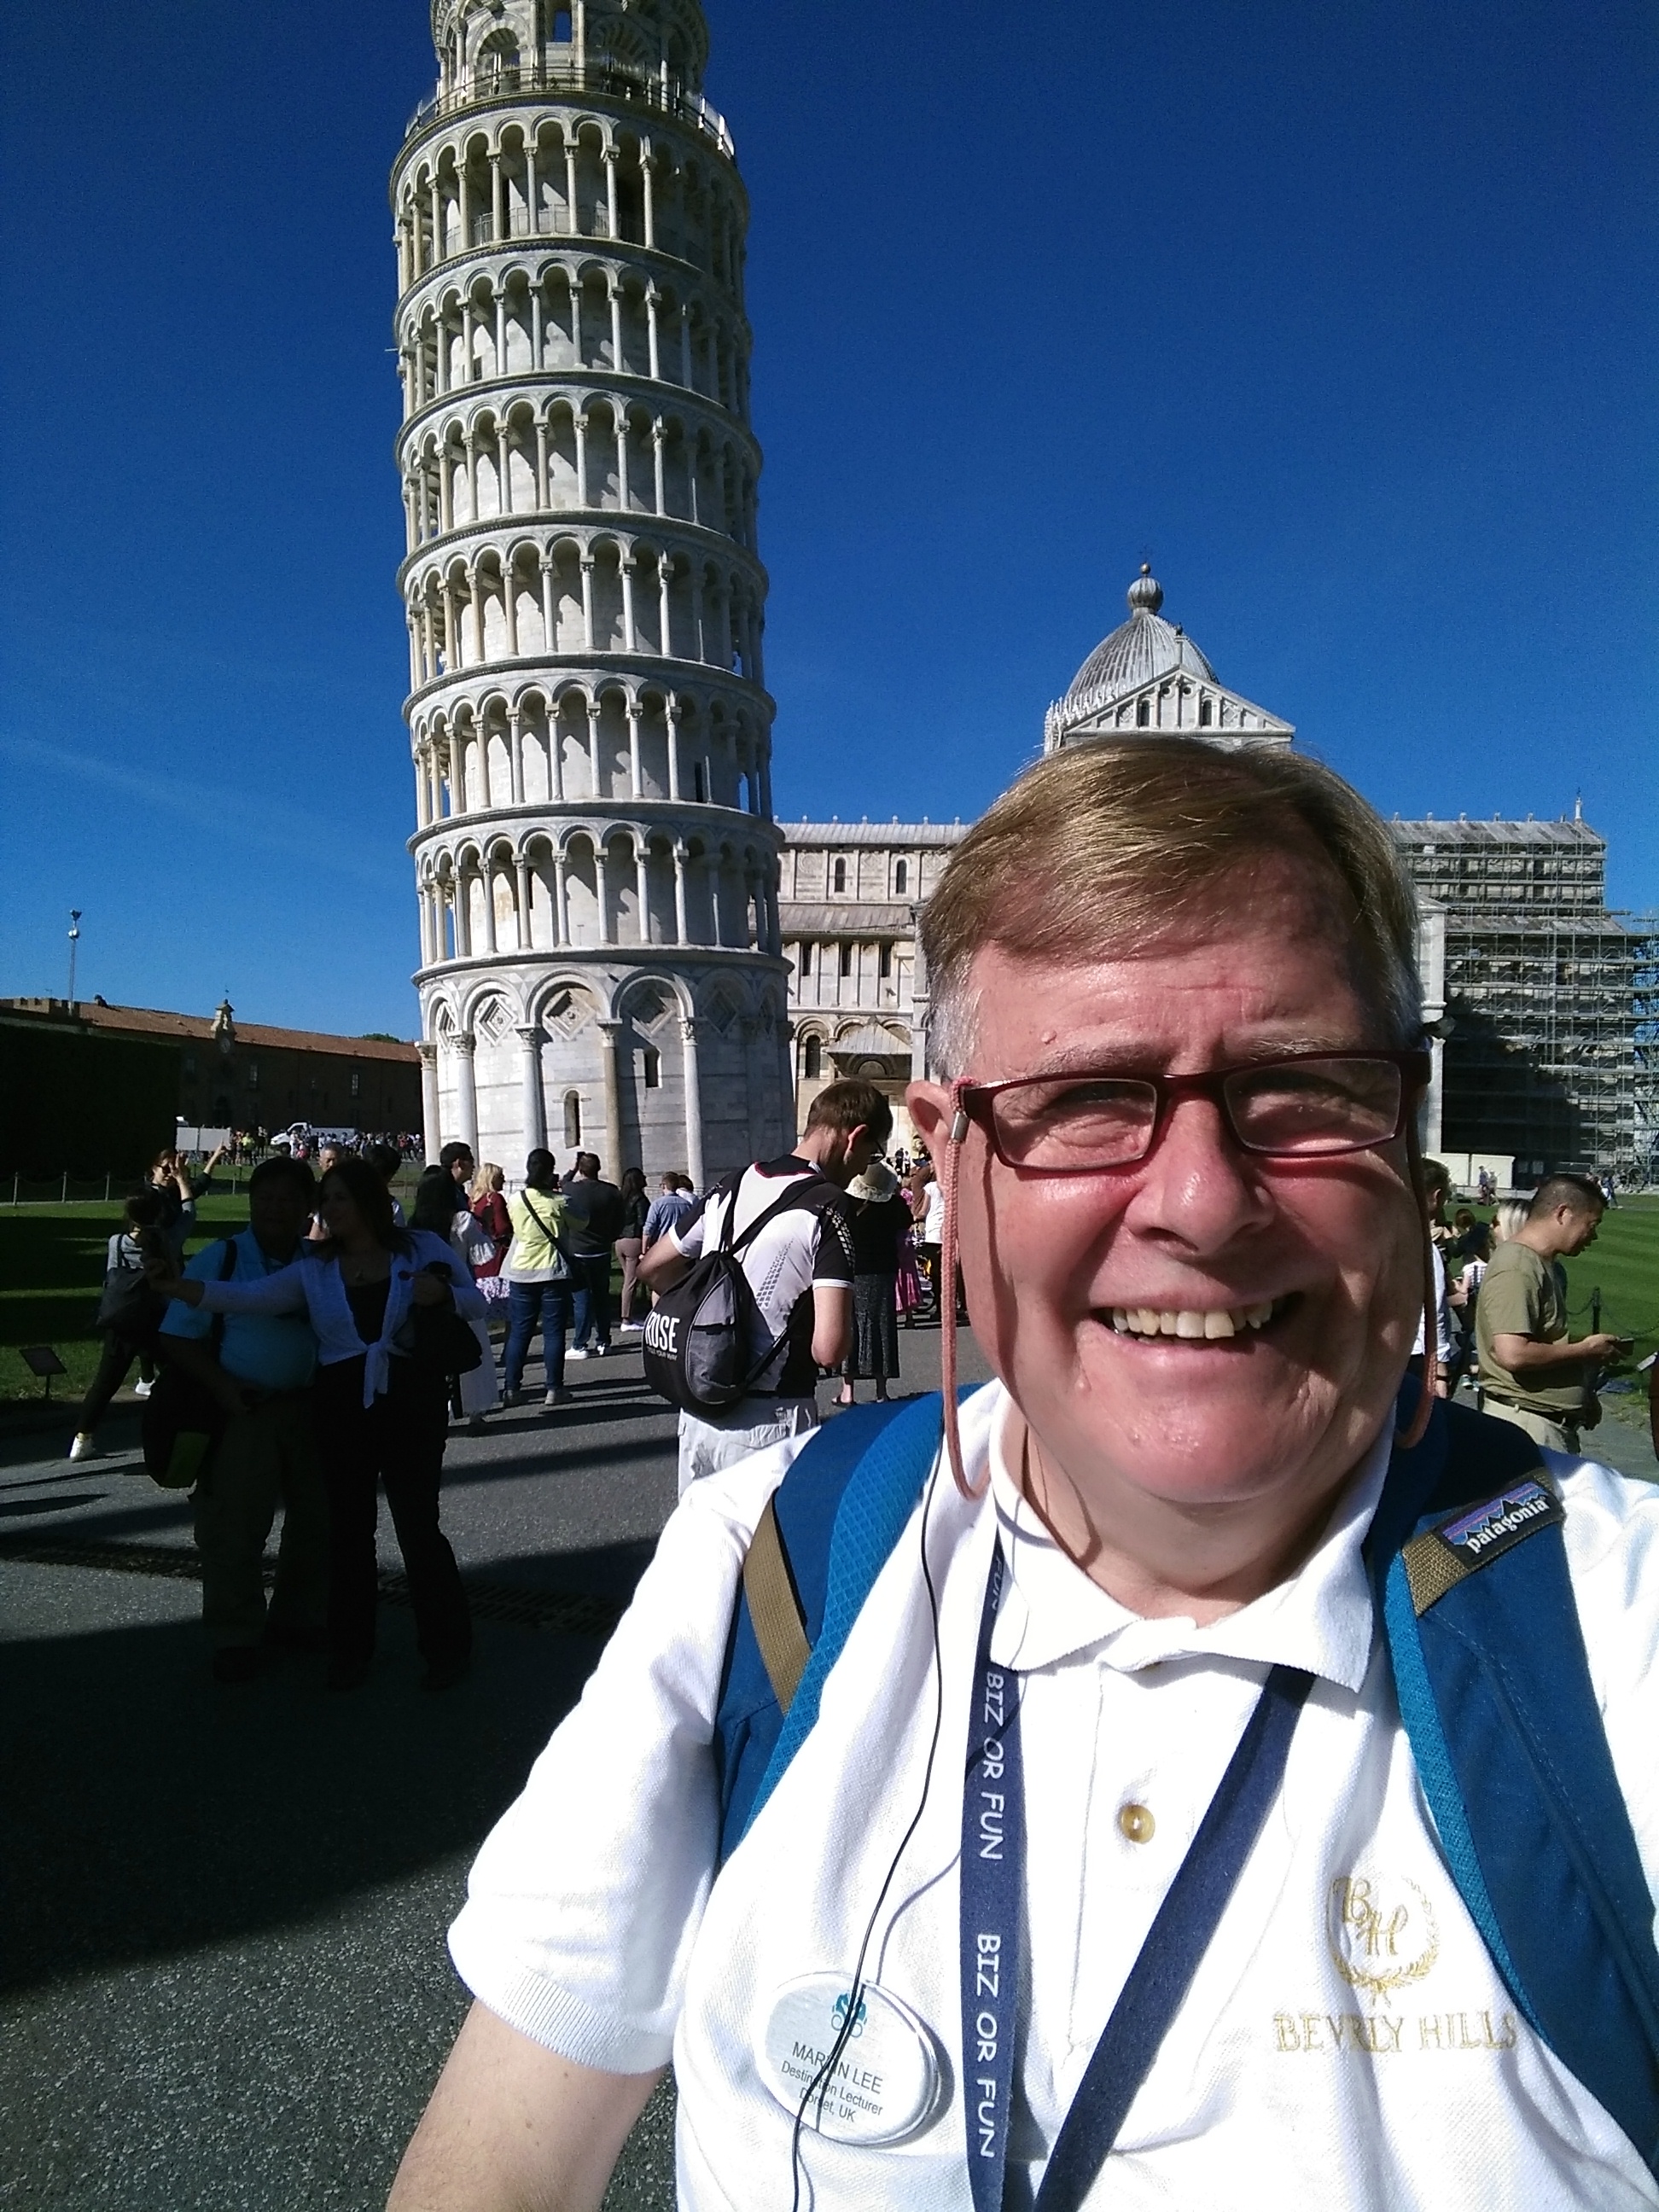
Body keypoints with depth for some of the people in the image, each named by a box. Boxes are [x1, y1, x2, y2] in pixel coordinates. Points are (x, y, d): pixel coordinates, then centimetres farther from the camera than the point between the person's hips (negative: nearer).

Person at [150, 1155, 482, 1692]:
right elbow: (250, 1297, -7)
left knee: (418, 1523, -1)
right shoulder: (313, 1268, 7)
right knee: (348, 1527, 11)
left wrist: (443, 1293, -17)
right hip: (342, 1407, 3)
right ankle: (350, 1650, 27)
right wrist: (180, 1287, -22)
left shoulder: (422, 1248, 1)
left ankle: (446, 1647, 15)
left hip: (412, 1402, -3)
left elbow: (476, 1305, 4)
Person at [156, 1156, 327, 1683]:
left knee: (317, 1519, 13)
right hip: (242, 1410, -4)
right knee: (234, 1528, 1)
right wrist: (222, 1387, -18)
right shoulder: (219, 1259, -5)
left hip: (311, 1408, 4)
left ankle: (298, 1619, 32)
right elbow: (177, 1337, -6)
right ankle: (236, 1639, 19)